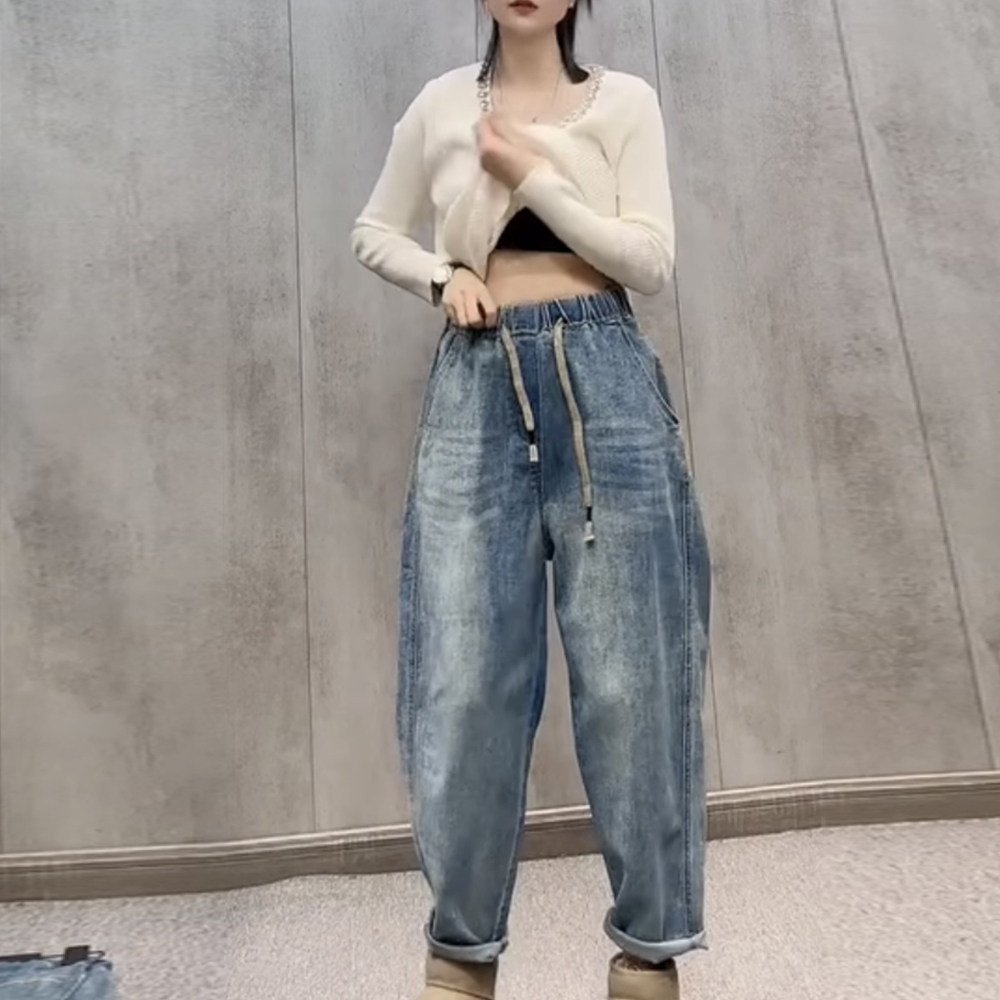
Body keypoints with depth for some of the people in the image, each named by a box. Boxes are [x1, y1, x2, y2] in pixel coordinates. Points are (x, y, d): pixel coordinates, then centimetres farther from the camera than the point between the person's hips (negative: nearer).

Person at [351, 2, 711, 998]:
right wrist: (443, 274, 4)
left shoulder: (623, 101, 13)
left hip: (600, 376, -1)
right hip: (475, 389, 2)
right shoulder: (440, 105, 19)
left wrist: (532, 174, -2)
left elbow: (650, 260, 3)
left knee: (628, 670, 0)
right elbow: (374, 232, 24)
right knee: (462, 679, -1)